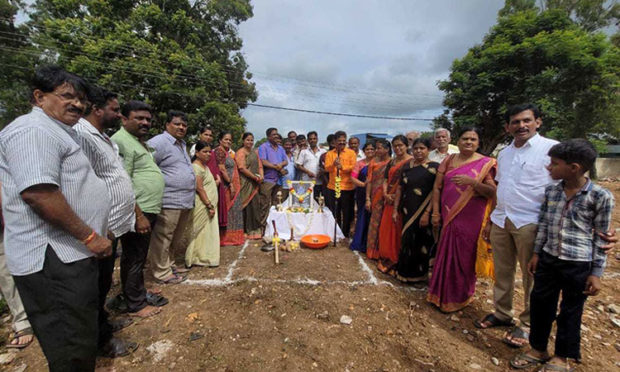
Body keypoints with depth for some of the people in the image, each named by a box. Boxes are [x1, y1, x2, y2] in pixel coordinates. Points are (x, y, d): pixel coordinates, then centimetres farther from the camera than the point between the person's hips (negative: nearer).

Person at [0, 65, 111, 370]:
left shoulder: (57, 131, 20)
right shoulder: (34, 129, -14)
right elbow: (36, 191, -26)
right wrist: (89, 236, -20)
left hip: (69, 254, 11)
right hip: (54, 259, -10)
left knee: (80, 339, 24)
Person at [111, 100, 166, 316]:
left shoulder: (141, 142, 17)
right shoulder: (121, 141, -15)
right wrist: (139, 216, -23)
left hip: (148, 211, 10)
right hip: (138, 213, -10)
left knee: (135, 257, 22)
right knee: (134, 258, 3)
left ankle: (136, 292, 38)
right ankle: (136, 305, 18)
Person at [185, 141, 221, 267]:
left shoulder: (205, 165, 15)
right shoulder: (196, 167, -13)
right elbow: (199, 188, -18)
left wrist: (215, 182, 6)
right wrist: (209, 205, -19)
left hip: (210, 204, 9)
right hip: (203, 206, -9)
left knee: (210, 232, 13)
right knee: (202, 232, 0)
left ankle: (207, 257, 23)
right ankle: (198, 258, 13)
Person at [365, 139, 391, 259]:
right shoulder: (373, 162, 7)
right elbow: (369, 181, 4)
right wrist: (367, 199, 0)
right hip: (375, 197, 2)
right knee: (375, 222, 9)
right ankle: (373, 251, 23)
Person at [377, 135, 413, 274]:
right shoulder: (391, 162, 15)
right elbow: (385, 179, 13)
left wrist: (398, 196, -19)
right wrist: (385, 194, -3)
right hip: (389, 200, 7)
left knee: (397, 231, 1)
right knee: (386, 229, 11)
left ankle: (396, 262, 16)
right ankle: (386, 260, 27)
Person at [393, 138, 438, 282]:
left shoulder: (434, 167, -6)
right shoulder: (407, 166, 8)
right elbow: (400, 189, 10)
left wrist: (427, 213, -17)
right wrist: (395, 209, 8)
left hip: (423, 213, -4)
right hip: (408, 211, 5)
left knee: (421, 243, 5)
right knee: (406, 241, 13)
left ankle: (418, 274, 25)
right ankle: (404, 272, 31)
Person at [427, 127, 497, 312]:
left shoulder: (485, 163, -1)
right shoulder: (448, 161, 6)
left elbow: (492, 192, -8)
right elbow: (437, 187, 5)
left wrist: (472, 181, -22)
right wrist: (435, 212, 1)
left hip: (470, 219, -2)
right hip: (448, 216, 3)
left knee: (463, 255, 6)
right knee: (446, 253, 10)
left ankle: (459, 297, 27)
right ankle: (442, 292, 29)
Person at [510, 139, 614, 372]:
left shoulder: (600, 196, -11)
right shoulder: (551, 191, 1)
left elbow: (601, 238, -7)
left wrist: (596, 273, -7)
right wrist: (536, 254, 9)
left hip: (579, 264, -4)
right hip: (548, 258, 4)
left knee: (570, 312, 13)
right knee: (540, 304, 13)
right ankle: (538, 349, 34)